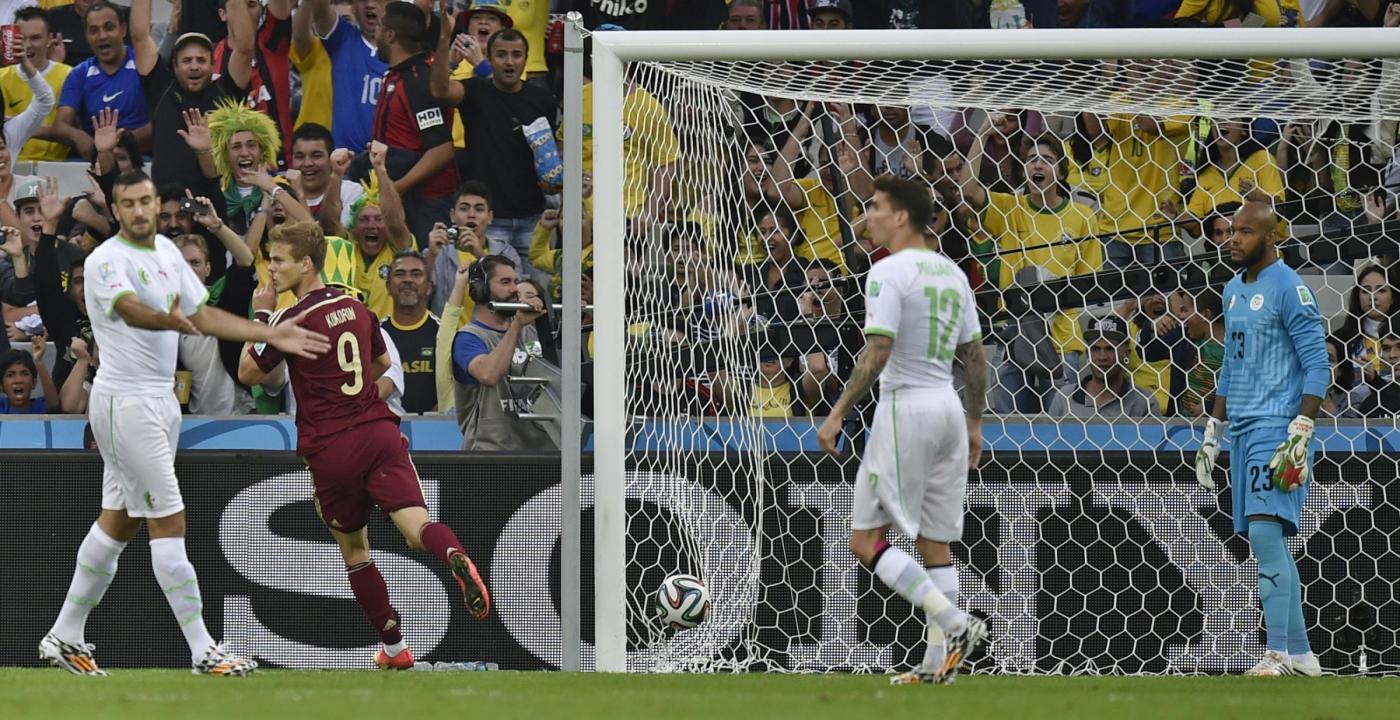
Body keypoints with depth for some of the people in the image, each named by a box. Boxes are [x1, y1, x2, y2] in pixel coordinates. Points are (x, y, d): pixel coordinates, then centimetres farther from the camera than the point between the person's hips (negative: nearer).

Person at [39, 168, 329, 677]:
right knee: (168, 521, -9)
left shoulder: (166, 251, 11)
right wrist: (167, 320, -57)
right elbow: (130, 308, -35)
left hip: (159, 400, 9)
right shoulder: (107, 261, -16)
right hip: (126, 401, -9)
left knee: (118, 521, 13)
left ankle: (65, 637, 22)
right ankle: (202, 651, -8)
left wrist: (271, 335, 12)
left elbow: (201, 314, 17)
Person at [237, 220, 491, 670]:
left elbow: (249, 374, 4)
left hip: (332, 451, -4)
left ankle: (394, 646, 19)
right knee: (415, 524, -13)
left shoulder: (294, 320, -7)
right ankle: (455, 557, -48)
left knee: (353, 548, 15)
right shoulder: (356, 308, 13)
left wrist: (260, 320, 16)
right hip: (380, 429, 4)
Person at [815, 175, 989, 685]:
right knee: (935, 542, 11)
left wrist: (838, 414, -16)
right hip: (948, 408, 8)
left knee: (866, 539, -5)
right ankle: (937, 662, 8)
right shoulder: (952, 273, 13)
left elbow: (877, 353, -19)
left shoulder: (889, 273, -11)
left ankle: (955, 623, -15)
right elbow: (975, 356, 16)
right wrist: (974, 424, 22)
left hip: (905, 408, -8)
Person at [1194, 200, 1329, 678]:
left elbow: (1317, 367, -13)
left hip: (1277, 426, -9)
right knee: (1269, 544, 8)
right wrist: (1212, 433, 23)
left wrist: (1299, 435, -20)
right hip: (1243, 429, 9)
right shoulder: (1233, 291, 17)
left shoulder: (1289, 288, -9)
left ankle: (1279, 655, -20)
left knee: (1266, 532, -18)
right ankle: (1301, 653, 12)